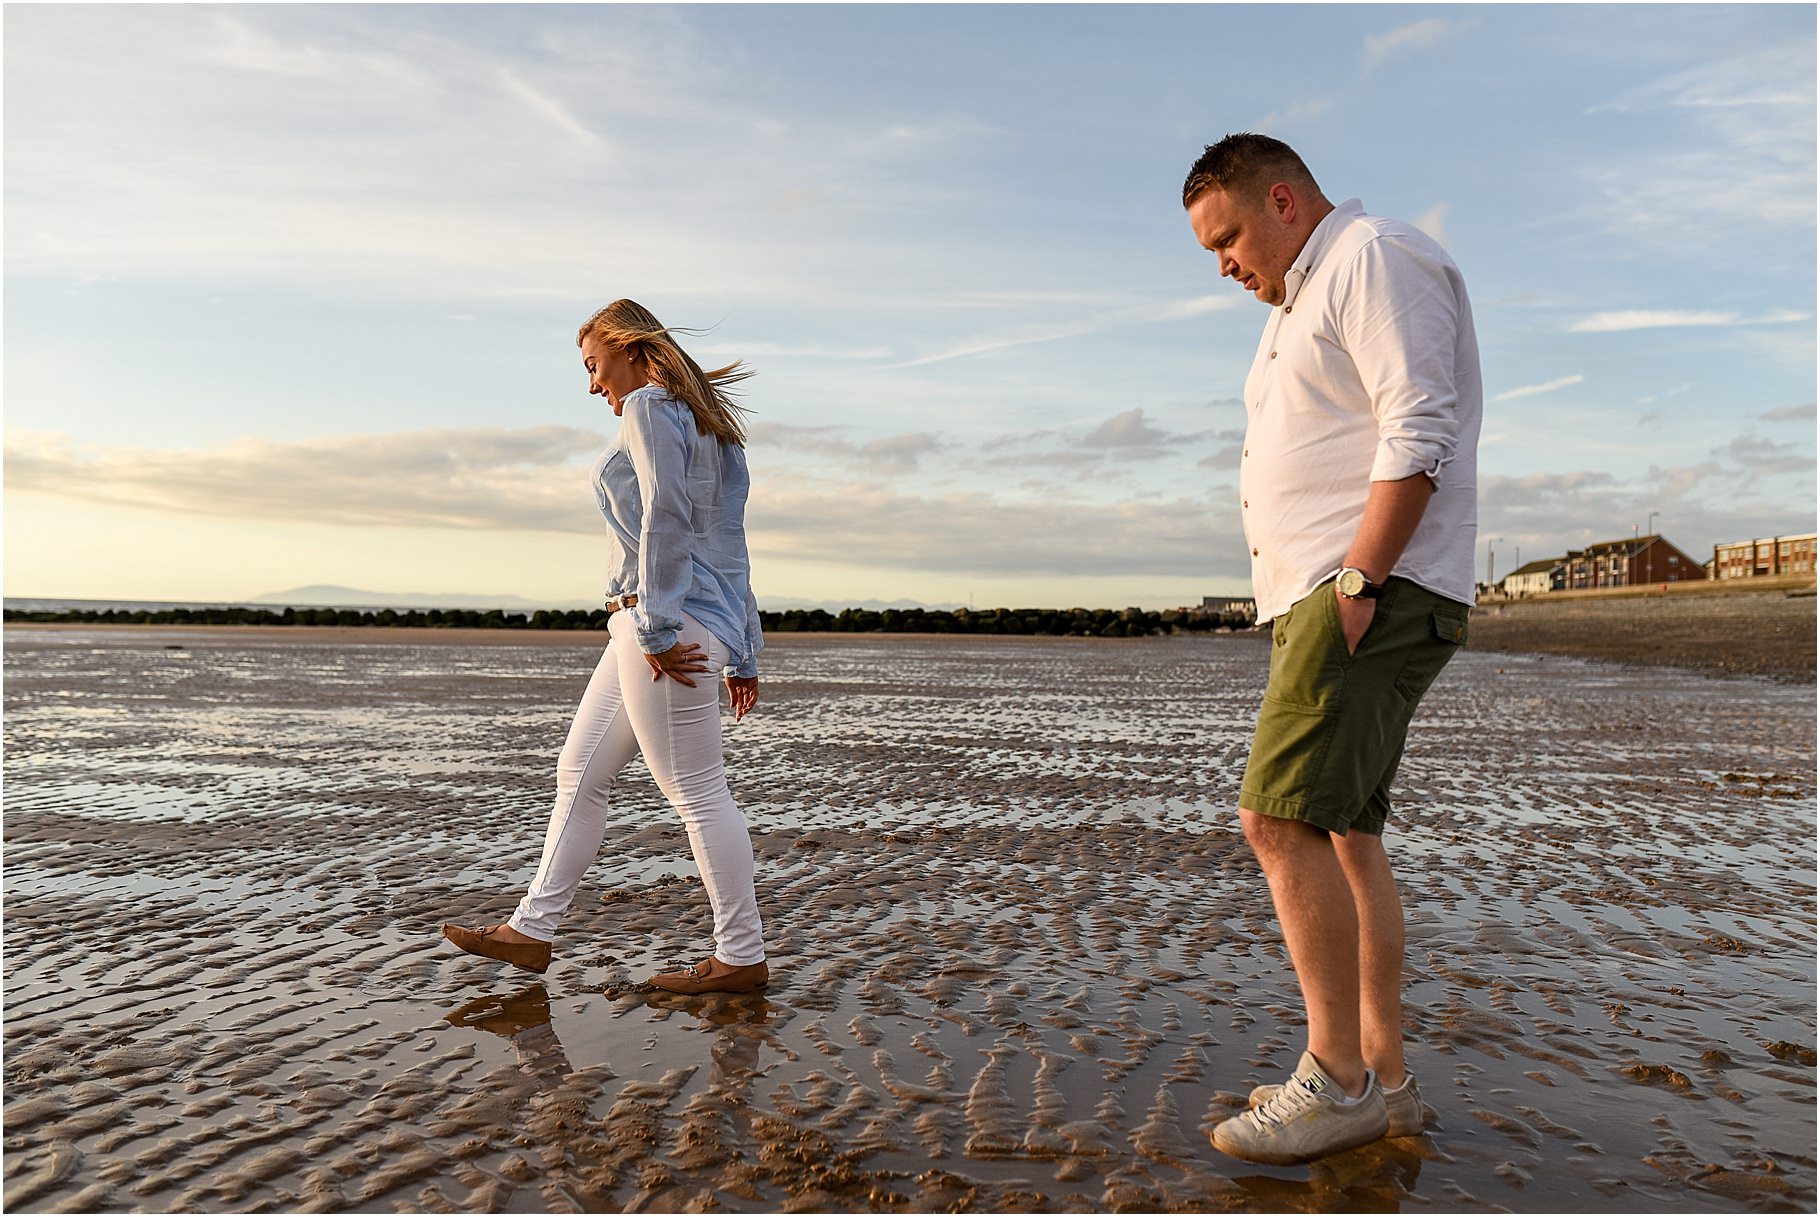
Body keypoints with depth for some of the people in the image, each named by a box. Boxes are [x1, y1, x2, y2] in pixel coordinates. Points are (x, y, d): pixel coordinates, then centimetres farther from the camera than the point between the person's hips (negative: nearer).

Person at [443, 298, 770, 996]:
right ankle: (532, 929, 22)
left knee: (696, 792, -4)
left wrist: (655, 627, -20)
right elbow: (729, 548, 20)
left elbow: (664, 521, -19)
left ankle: (741, 958, 5)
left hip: (669, 622, -10)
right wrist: (742, 655, 19)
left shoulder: (649, 407, -5)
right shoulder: (707, 425, 24)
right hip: (642, 627, 10)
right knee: (579, 773, 13)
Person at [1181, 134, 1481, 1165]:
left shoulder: (1376, 258, -5)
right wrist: (1310, 610, 13)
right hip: (1322, 597, 10)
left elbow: (1418, 437, -17)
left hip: (1376, 593, -10)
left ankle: (1337, 1081, -5)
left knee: (1283, 820, -15)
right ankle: (1385, 1079, 16)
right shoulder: (1303, 305, 25)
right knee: (1345, 833, 9)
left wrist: (1355, 586, -21)